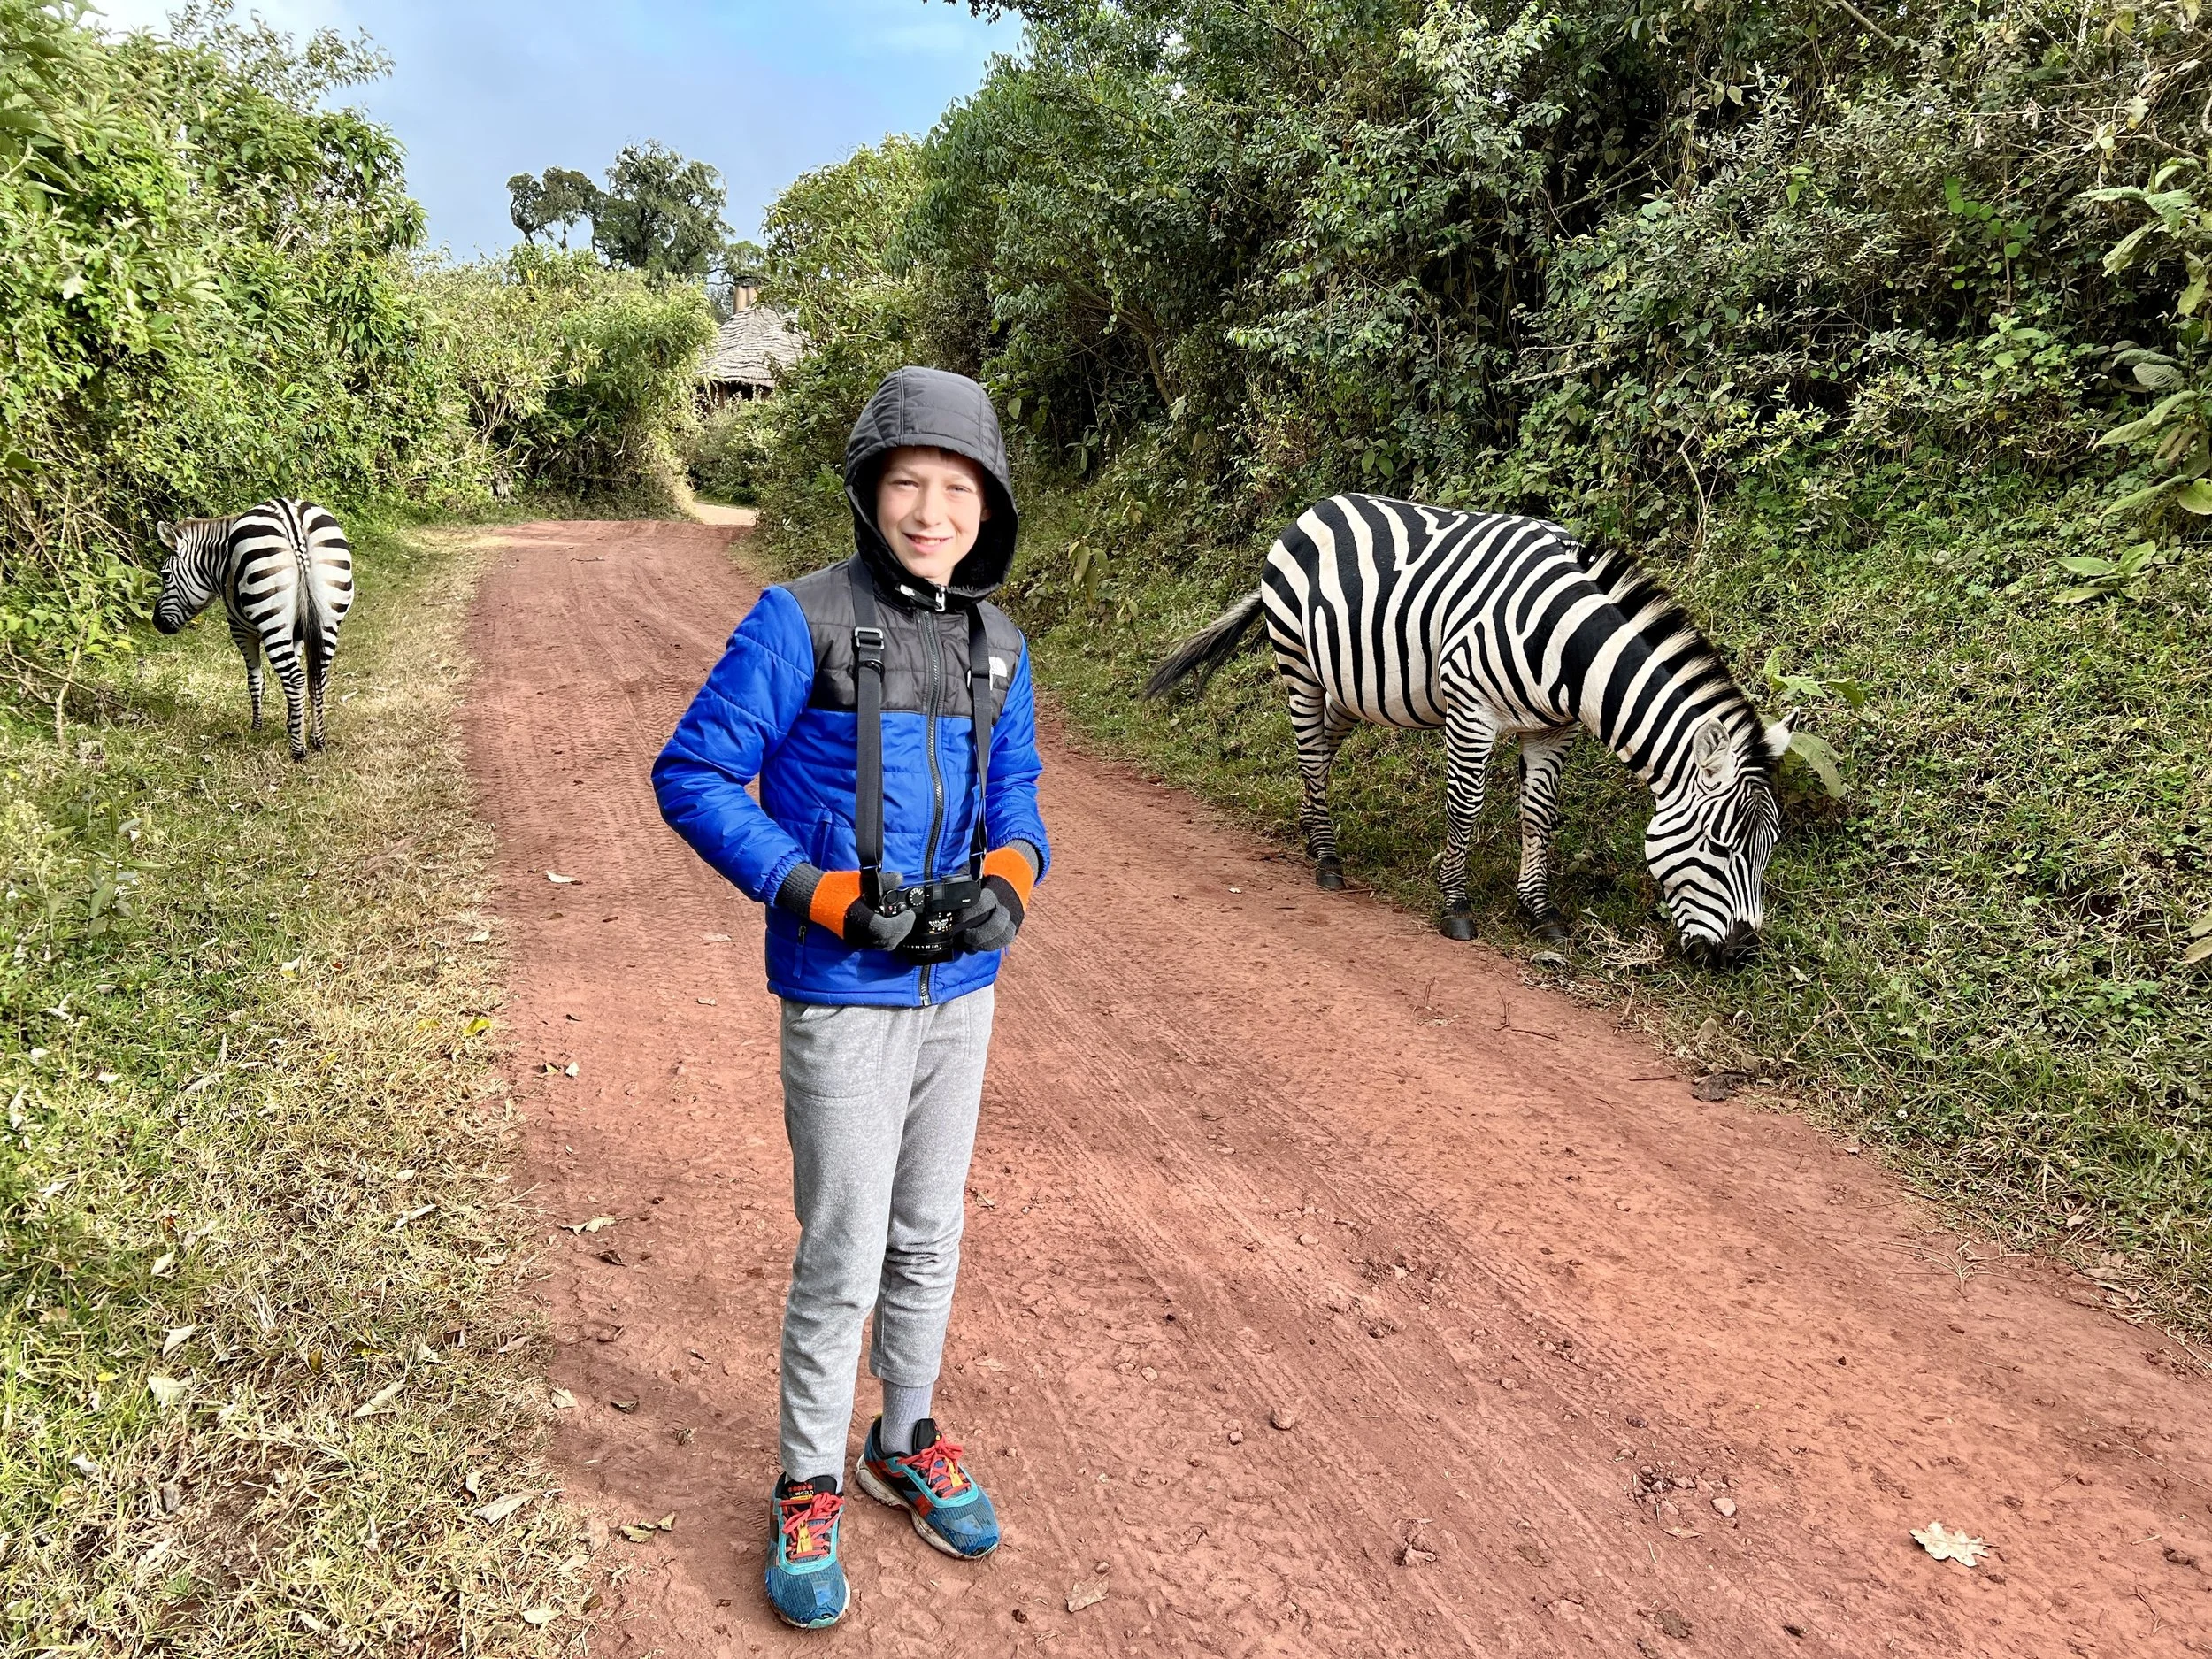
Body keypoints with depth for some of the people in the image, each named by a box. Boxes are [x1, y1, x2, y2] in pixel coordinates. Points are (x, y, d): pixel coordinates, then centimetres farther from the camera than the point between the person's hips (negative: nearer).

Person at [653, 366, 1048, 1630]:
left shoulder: (999, 646, 4)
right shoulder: (802, 622, -12)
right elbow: (692, 775, -11)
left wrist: (1009, 883, -11)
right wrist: (824, 897, -19)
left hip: (963, 988, 5)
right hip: (845, 997, -5)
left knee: (931, 1237, 19)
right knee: (844, 1258, 4)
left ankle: (906, 1441, 41)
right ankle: (809, 1490, 26)